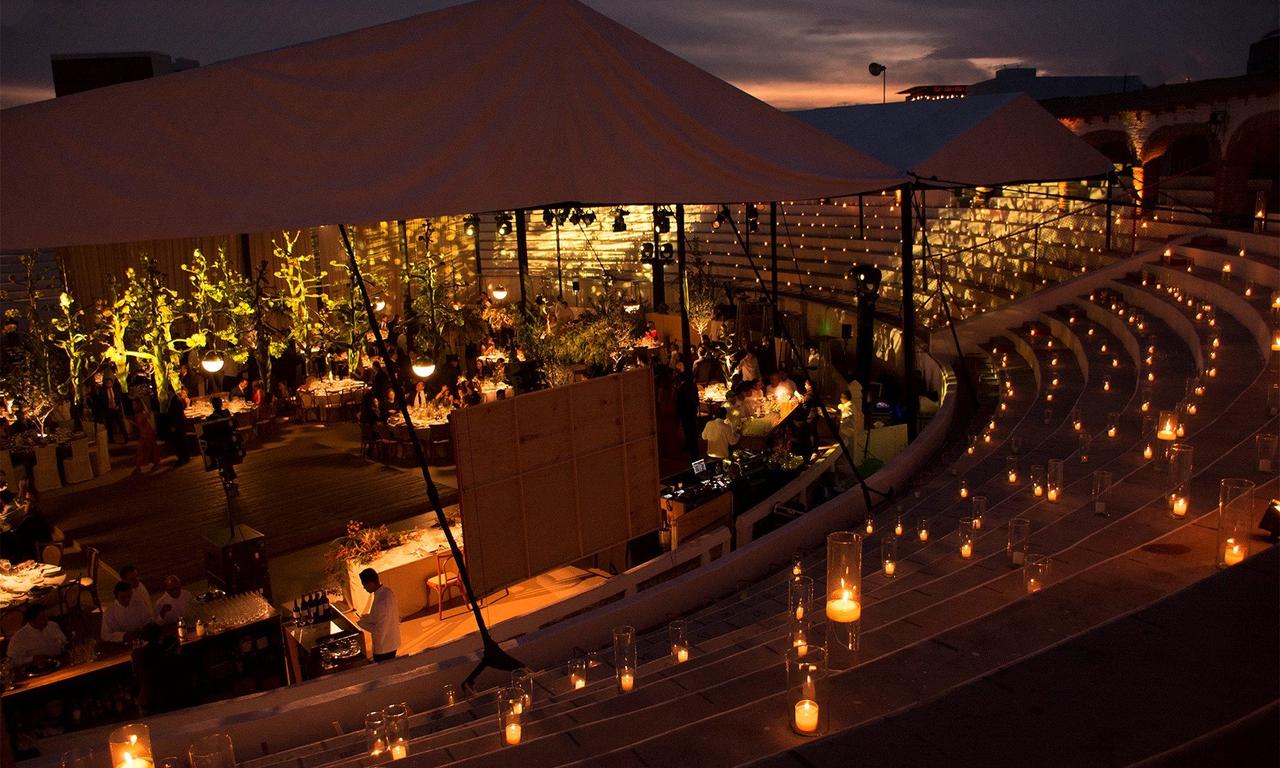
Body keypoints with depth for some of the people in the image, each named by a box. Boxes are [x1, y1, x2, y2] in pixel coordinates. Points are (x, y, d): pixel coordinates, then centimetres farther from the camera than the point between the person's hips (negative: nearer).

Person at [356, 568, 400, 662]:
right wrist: (369, 617, 7)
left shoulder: (381, 601, -32)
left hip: (384, 648, -8)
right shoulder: (387, 591, -2)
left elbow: (379, 630, -27)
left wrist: (362, 623, -14)